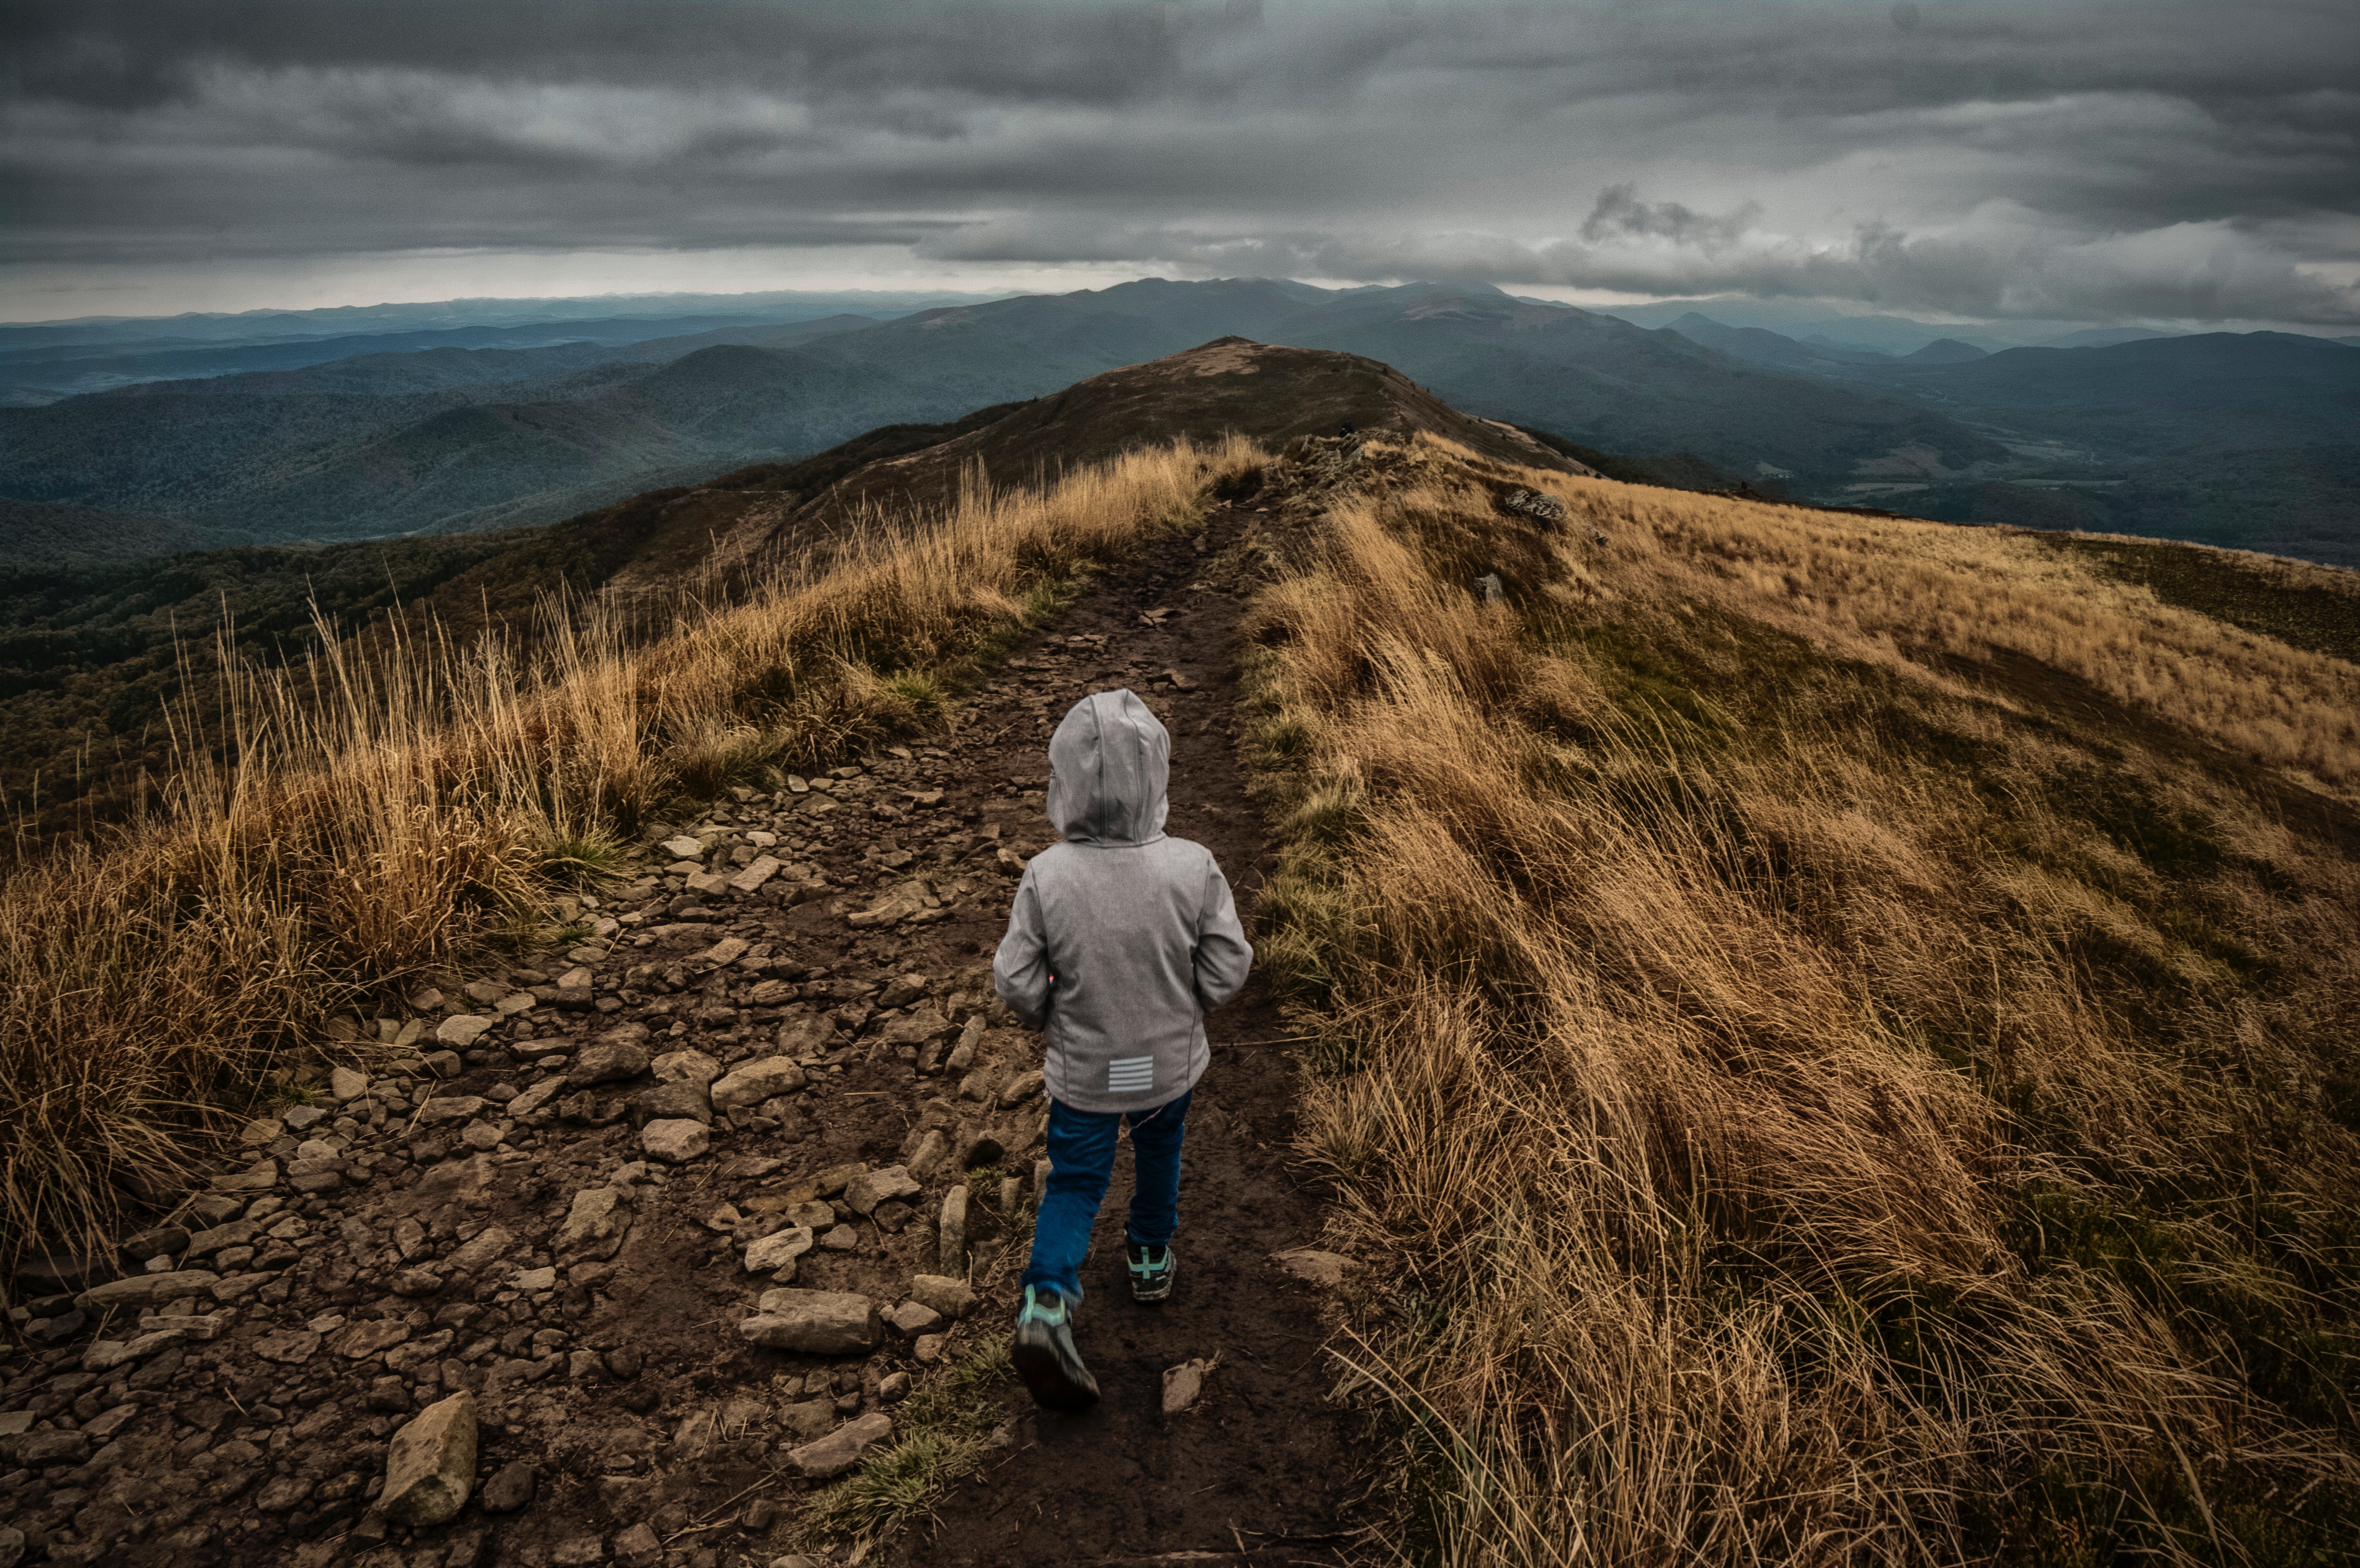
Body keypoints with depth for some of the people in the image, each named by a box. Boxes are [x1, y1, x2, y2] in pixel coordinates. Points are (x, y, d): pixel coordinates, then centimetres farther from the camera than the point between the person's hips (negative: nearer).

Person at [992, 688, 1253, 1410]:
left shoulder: (1045, 877, -25)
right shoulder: (1194, 869, -24)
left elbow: (1016, 983, -16)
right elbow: (1227, 970, -14)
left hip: (1083, 1072, -1)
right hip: (1172, 1062, 1)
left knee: (1074, 1183, 17)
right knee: (1159, 1154, 29)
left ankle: (1047, 1298, -2)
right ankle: (1151, 1256, 50)